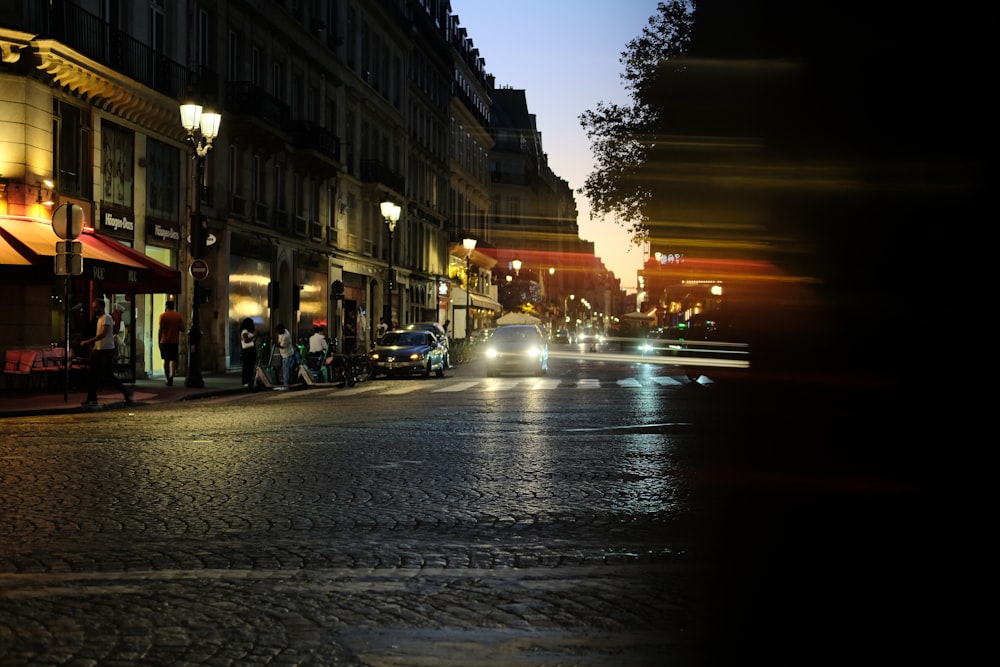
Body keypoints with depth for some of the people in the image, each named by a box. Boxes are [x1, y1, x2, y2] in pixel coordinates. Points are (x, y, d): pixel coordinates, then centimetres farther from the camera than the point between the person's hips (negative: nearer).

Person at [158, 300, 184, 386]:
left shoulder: (163, 316, -3)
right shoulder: (178, 316, 3)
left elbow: (160, 329, -6)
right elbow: (182, 328, 1)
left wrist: (159, 341, -1)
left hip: (165, 341, -1)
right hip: (175, 341, 1)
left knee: (166, 360, 9)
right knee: (173, 360, 0)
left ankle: (168, 379, 12)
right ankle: (171, 376, -23)